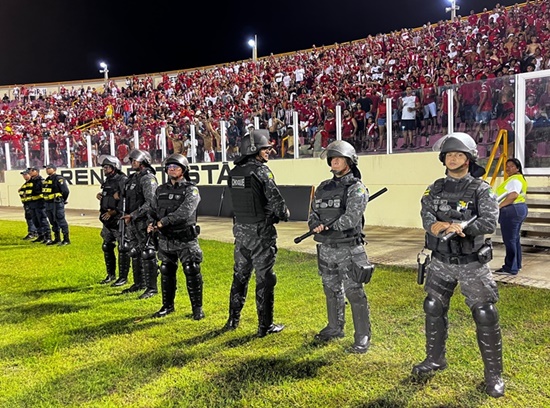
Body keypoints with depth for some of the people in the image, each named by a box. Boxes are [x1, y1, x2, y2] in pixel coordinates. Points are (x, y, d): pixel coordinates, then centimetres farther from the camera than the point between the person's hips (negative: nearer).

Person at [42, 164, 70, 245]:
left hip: (57, 204, -9)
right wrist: (46, 201, 17)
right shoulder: (47, 180, 15)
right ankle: (57, 239, 22)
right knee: (53, 222, 13)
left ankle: (66, 239, -2)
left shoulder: (58, 178, -12)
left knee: (61, 221, -7)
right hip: (48, 204, 9)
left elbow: (65, 191, -16)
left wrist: (62, 200, -5)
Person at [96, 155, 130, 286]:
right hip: (108, 221, 10)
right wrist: (100, 196, 4)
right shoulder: (107, 181, 15)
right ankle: (111, 275, 29)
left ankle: (123, 277, 6)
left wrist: (113, 212, -22)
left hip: (119, 220, -9)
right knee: (107, 247, 15)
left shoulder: (123, 180, -13)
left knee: (123, 249, -3)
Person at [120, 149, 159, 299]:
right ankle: (138, 283, 29)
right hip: (132, 223, 9)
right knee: (135, 253, 16)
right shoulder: (132, 178, 15)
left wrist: (133, 215, -21)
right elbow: (127, 199, 24)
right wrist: (126, 216, 12)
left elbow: (151, 203, -21)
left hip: (143, 222, -9)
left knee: (147, 255, -6)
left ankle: (152, 288, 1)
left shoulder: (148, 179, -13)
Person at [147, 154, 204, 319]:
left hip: (186, 240, -6)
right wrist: (151, 223, -7)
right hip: (166, 240, 6)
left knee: (192, 273, -3)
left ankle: (197, 308, 9)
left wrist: (163, 221, -27)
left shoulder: (191, 190, -8)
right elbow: (153, 210, 15)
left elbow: (185, 211, -23)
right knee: (166, 273, 14)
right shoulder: (161, 190, 12)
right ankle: (167, 306, 29)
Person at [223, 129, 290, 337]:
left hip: (240, 229, 7)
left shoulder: (234, 172, 6)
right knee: (264, 279, 3)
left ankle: (233, 320, 28)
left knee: (240, 275, 18)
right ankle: (265, 326, 11)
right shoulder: (261, 171, -15)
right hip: (261, 231, -7)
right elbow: (276, 200, -17)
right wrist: (285, 214, 5)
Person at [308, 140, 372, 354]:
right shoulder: (323, 187, 12)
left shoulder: (357, 188, -9)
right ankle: (335, 328, 35)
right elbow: (313, 214, 8)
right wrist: (316, 225, -13)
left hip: (347, 250, -6)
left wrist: (328, 227, -15)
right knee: (332, 291, 18)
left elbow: (351, 218, -21)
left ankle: (363, 337, 9)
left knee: (355, 294, -2)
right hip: (325, 249, 7)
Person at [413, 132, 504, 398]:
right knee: (433, 309, 12)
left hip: (472, 263, -4)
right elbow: (427, 219, -9)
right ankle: (435, 359, 32)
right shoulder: (435, 189, 4)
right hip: (442, 261, 4)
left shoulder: (481, 190, -8)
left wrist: (459, 228, -36)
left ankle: (494, 374, 15)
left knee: (485, 316, -1)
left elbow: (490, 222, -21)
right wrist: (444, 227, -29)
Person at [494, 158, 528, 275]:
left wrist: (499, 206, -32)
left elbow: (513, 195, -30)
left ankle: (510, 268, -3)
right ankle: (516, 265, 27)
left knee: (509, 240, -7)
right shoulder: (518, 178, 20)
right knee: (515, 239, 17)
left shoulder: (515, 180, -15)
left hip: (511, 211, -12)